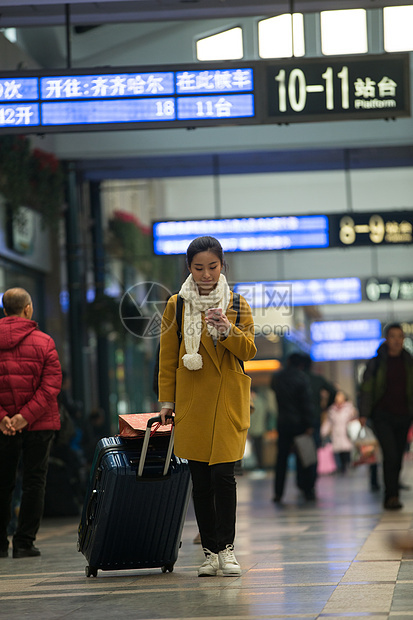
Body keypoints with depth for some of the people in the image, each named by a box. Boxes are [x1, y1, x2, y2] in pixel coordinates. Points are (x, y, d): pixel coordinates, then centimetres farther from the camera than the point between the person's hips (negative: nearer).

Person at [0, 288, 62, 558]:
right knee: (34, 482, 4)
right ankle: (24, 543, 0)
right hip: (39, 424, -2)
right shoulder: (43, 341, -4)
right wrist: (27, 416, -14)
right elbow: (52, 384, -11)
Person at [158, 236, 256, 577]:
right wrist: (167, 400, 4)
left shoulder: (237, 305, 8)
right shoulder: (177, 306, 7)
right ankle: (211, 552, 9)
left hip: (229, 401, -1)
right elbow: (168, 357, 9)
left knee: (223, 474, -9)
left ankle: (227, 548, 3)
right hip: (192, 400, 1)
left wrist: (226, 329, -19)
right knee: (200, 479, 1)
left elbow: (248, 350, -1)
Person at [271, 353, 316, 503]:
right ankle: (308, 490, 3)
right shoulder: (302, 378, -9)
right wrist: (309, 424, -12)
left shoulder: (277, 377, 3)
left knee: (281, 458, 7)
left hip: (283, 423, 3)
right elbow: (307, 402, -13)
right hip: (299, 423, -3)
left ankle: (278, 492, 5)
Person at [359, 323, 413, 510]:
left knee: (398, 458, 5)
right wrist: (364, 414, -10)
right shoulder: (377, 362, 0)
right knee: (390, 455, -17)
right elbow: (366, 388, -1)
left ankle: (390, 498, 17)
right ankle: (392, 496, -13)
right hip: (382, 415, -3)